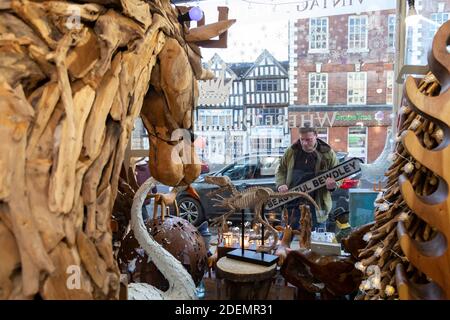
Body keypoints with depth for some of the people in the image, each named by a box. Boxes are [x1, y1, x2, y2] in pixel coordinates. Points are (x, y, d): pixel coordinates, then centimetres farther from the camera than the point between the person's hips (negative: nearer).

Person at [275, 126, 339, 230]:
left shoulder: (327, 153, -2)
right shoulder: (291, 151, 5)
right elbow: (281, 170, 15)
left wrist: (333, 184, -17)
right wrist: (281, 184, -4)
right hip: (293, 204, 2)